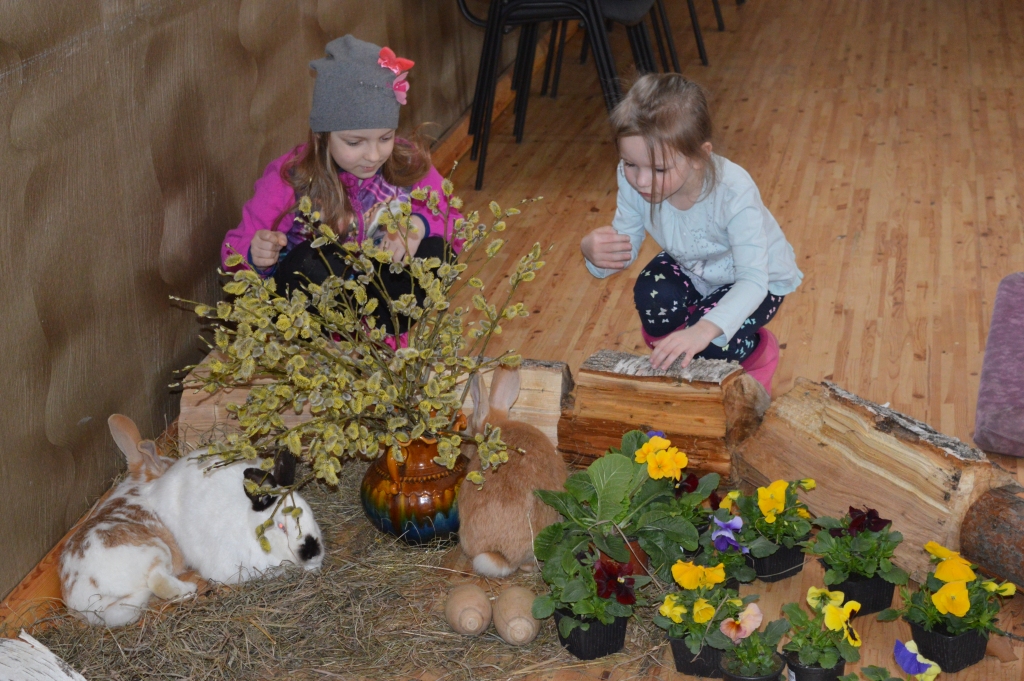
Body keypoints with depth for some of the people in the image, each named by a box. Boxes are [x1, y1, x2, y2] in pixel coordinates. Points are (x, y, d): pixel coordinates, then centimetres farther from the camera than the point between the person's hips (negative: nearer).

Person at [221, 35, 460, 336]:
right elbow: (234, 252, -13)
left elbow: (451, 220, -2)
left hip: (384, 288, 2)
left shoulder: (409, 164, -11)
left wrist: (419, 222, -26)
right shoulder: (287, 179, -18)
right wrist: (257, 257, -38)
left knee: (435, 249, -23)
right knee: (312, 259, -34)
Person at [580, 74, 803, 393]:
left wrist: (704, 330, -57)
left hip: (757, 279, -3)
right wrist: (594, 251, -39)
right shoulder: (632, 179, -26)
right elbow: (626, 246, -12)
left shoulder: (733, 192, -40)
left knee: (712, 345, -27)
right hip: (691, 268, 4)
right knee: (652, 297, -29)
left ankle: (760, 351, 11)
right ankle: (666, 363, 5)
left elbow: (753, 279, -39)